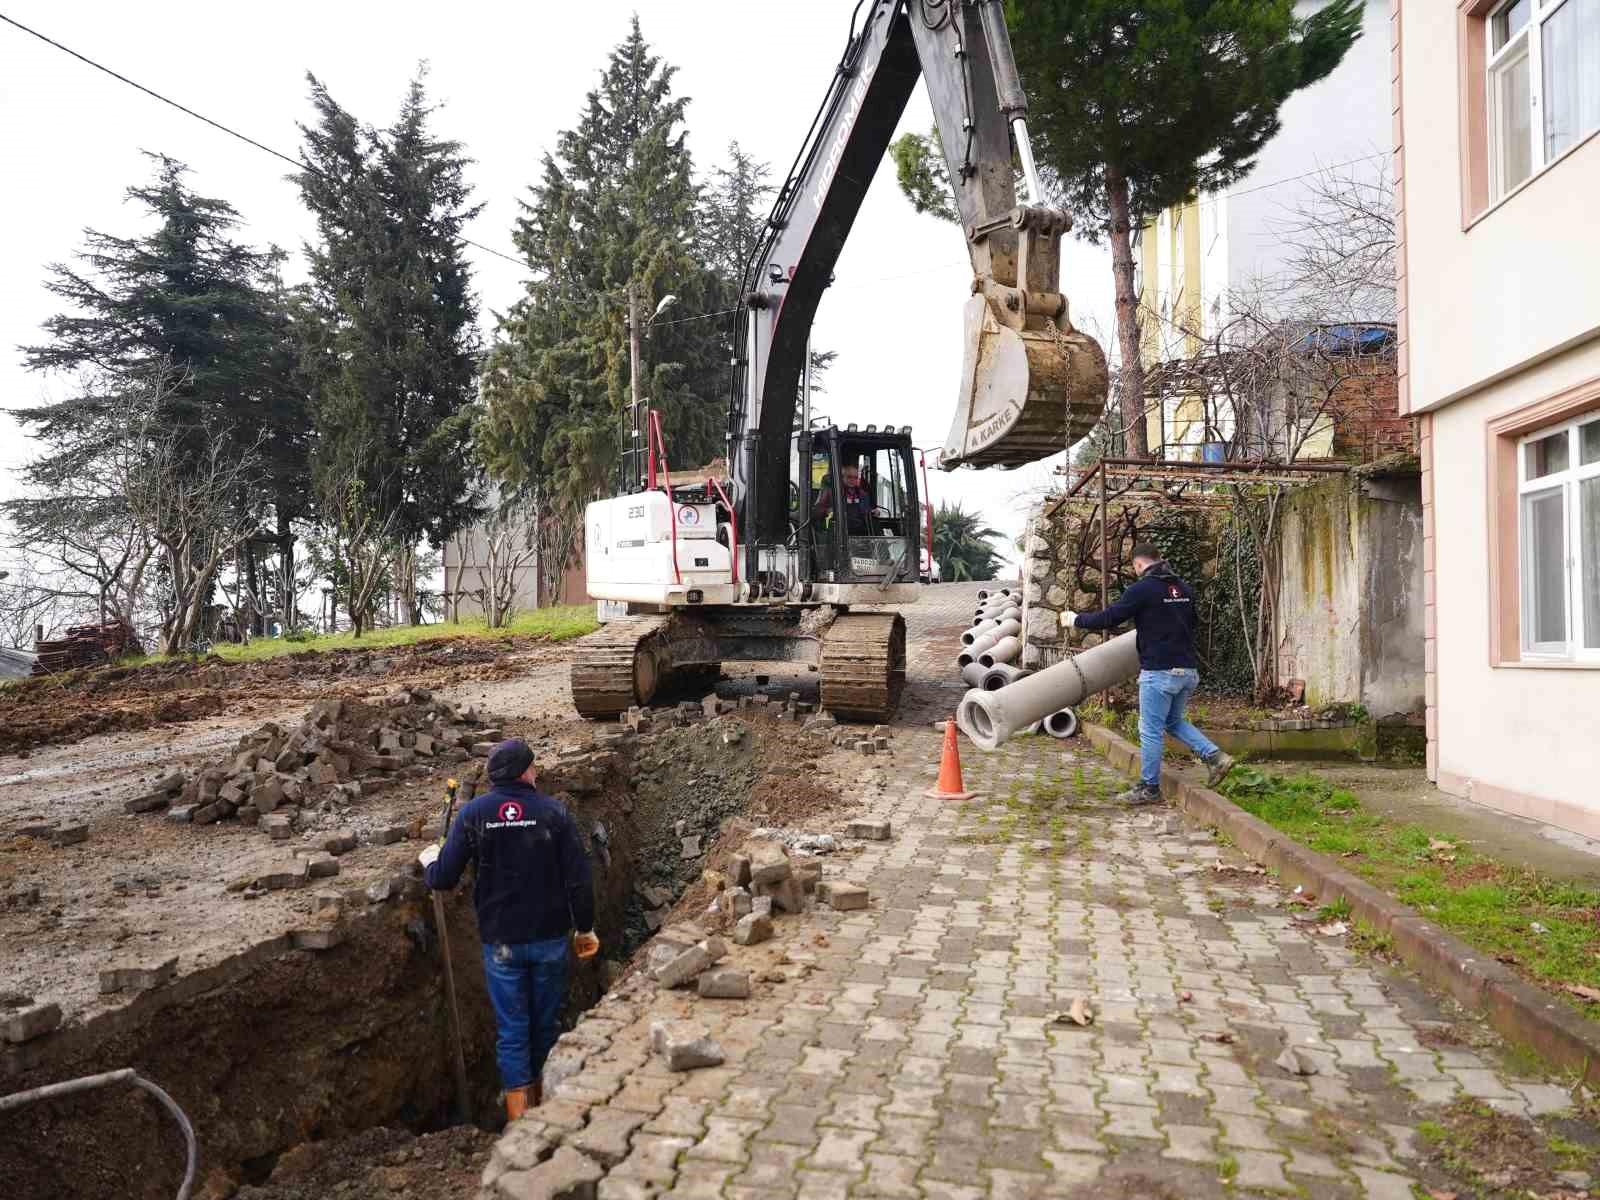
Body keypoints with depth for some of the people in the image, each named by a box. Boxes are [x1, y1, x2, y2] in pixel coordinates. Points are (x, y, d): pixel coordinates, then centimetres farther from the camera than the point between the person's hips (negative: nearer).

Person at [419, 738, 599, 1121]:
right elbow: (578, 877, -9)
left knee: (512, 1031, 8)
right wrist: (585, 928, 3)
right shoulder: (553, 810, -8)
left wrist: (428, 861, 16)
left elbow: (443, 879, -6)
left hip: (501, 942, 0)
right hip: (550, 938, 0)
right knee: (546, 1024, 17)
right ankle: (545, 1104, 33)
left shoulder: (474, 813, -7)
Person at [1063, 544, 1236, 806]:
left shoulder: (1143, 588, -11)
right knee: (1175, 721, 24)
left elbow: (1110, 618, -9)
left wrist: (1077, 620, 6)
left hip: (1159, 672, -8)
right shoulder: (1183, 588, 11)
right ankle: (1215, 757, 10)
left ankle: (1149, 788, 10)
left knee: (1151, 731, 3)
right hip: (1188, 670, 8)